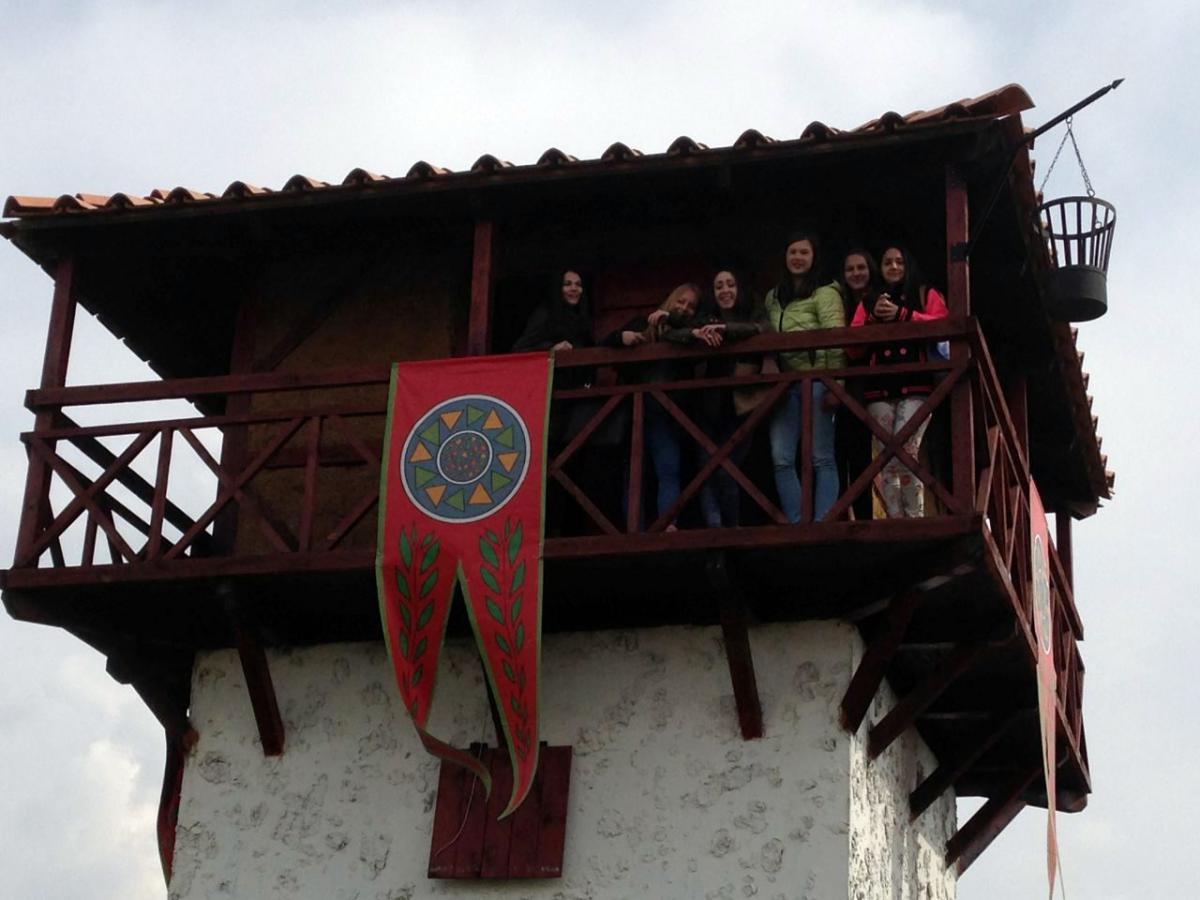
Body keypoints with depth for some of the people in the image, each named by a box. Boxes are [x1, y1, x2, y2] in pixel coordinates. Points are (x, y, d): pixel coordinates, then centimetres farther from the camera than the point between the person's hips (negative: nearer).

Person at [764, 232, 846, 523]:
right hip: (784, 384, 6)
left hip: (815, 380, -5)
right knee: (782, 459, -3)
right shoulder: (773, 298, 20)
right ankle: (796, 526, 0)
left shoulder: (825, 294, 1)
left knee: (821, 458, -5)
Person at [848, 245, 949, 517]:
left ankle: (915, 519, -10)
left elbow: (942, 324, -2)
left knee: (903, 454, -19)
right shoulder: (868, 302, 23)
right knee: (886, 462, -4)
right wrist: (873, 318, -5)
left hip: (916, 386, -3)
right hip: (880, 388, 3)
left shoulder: (926, 295, 16)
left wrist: (902, 314, -9)